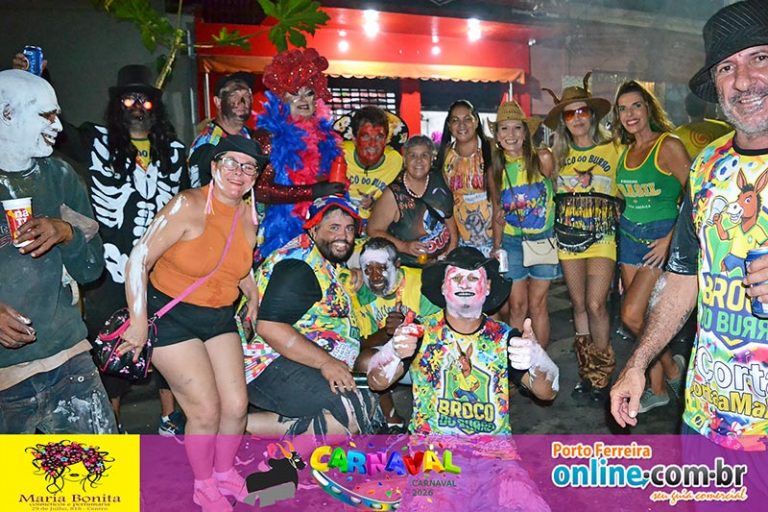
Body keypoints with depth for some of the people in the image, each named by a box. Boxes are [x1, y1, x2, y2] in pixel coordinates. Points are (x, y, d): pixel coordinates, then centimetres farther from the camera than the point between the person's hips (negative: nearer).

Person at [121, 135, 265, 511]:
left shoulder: (250, 218, 1)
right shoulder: (189, 205, -20)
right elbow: (140, 259, -21)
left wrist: (255, 300, 13)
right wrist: (139, 322, -21)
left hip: (221, 318, 6)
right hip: (172, 317, -6)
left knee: (236, 405, 5)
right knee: (206, 409, -4)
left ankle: (224, 472, 34)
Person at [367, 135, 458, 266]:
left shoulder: (437, 179, 0)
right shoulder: (394, 195, -15)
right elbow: (373, 230, -13)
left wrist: (453, 242, 4)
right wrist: (404, 247, -22)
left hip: (444, 258, 5)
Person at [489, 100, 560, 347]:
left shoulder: (543, 159, -9)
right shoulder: (496, 169, 0)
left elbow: (560, 193, 0)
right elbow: (498, 214, 8)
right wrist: (496, 246, 6)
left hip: (543, 239, -2)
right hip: (511, 242, 2)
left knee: (537, 306, 4)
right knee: (517, 306, 3)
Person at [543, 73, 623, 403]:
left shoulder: (613, 151, 0)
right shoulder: (558, 156, 8)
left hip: (601, 236, -3)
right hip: (567, 237, 3)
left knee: (595, 304, -12)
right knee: (579, 305, 8)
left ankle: (601, 375, 5)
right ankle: (587, 374, 19)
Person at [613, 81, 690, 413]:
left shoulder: (668, 146, -10)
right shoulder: (625, 152, 11)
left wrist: (671, 238, -16)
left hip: (661, 239, -6)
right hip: (629, 237, 7)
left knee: (632, 315, -13)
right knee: (644, 317, 9)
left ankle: (672, 366, 14)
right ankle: (657, 390, 23)